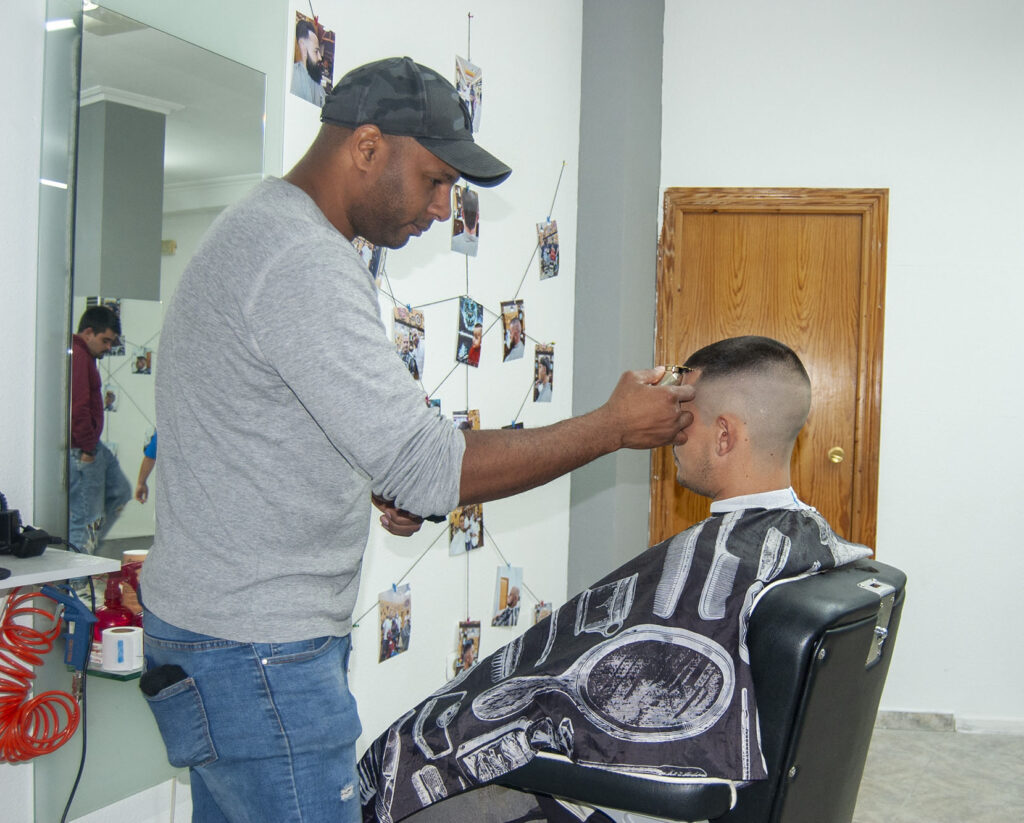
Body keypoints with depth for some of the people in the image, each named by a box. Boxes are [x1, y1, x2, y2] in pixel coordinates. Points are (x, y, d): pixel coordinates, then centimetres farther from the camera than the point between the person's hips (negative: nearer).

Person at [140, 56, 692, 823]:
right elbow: (430, 467, -26)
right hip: (256, 652, -10)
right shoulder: (305, 263, -22)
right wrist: (614, 425, -17)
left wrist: (370, 482, 7)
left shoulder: (257, 229, 12)